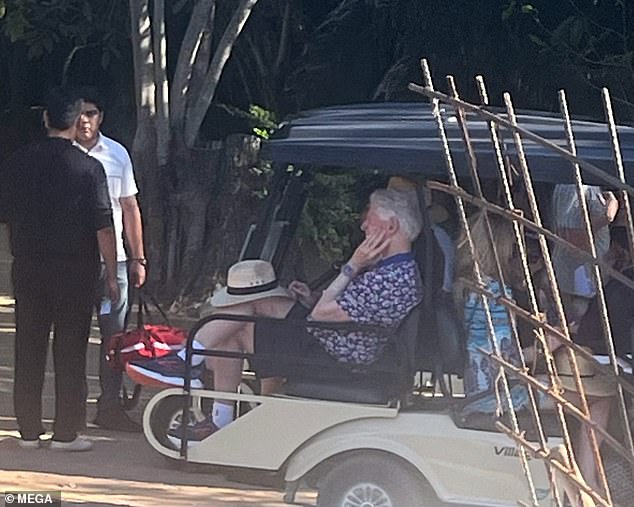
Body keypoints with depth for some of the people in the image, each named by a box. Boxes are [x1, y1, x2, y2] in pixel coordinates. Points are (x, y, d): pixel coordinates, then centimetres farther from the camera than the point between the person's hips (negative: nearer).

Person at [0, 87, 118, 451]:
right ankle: (65, 433, 2)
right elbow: (103, 227, -11)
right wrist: (111, 275, -4)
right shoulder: (88, 168, -10)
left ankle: (29, 431, 12)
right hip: (75, 271, -3)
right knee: (70, 352, 2)